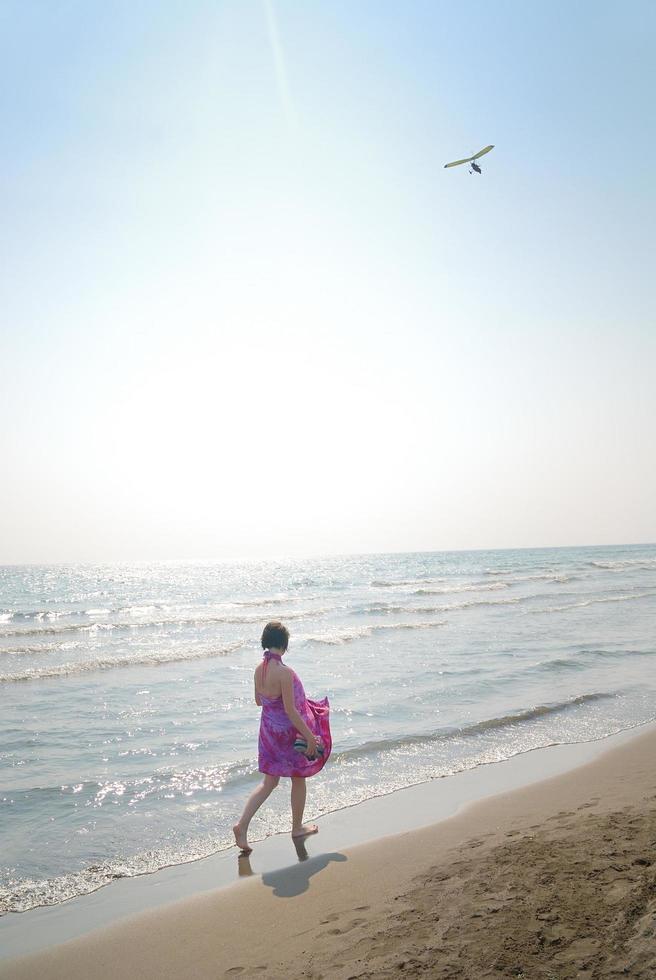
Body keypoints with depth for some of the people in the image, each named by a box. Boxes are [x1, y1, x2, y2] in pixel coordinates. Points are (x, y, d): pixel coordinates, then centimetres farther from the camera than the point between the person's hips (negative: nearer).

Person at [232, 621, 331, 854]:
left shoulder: (259, 669, -4)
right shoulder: (284, 672, -27)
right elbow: (291, 710, -24)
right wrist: (310, 736, -16)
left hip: (269, 729, 7)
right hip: (290, 732, -7)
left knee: (269, 782, 17)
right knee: (298, 779, 17)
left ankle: (242, 824, 5)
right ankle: (297, 828, 33)